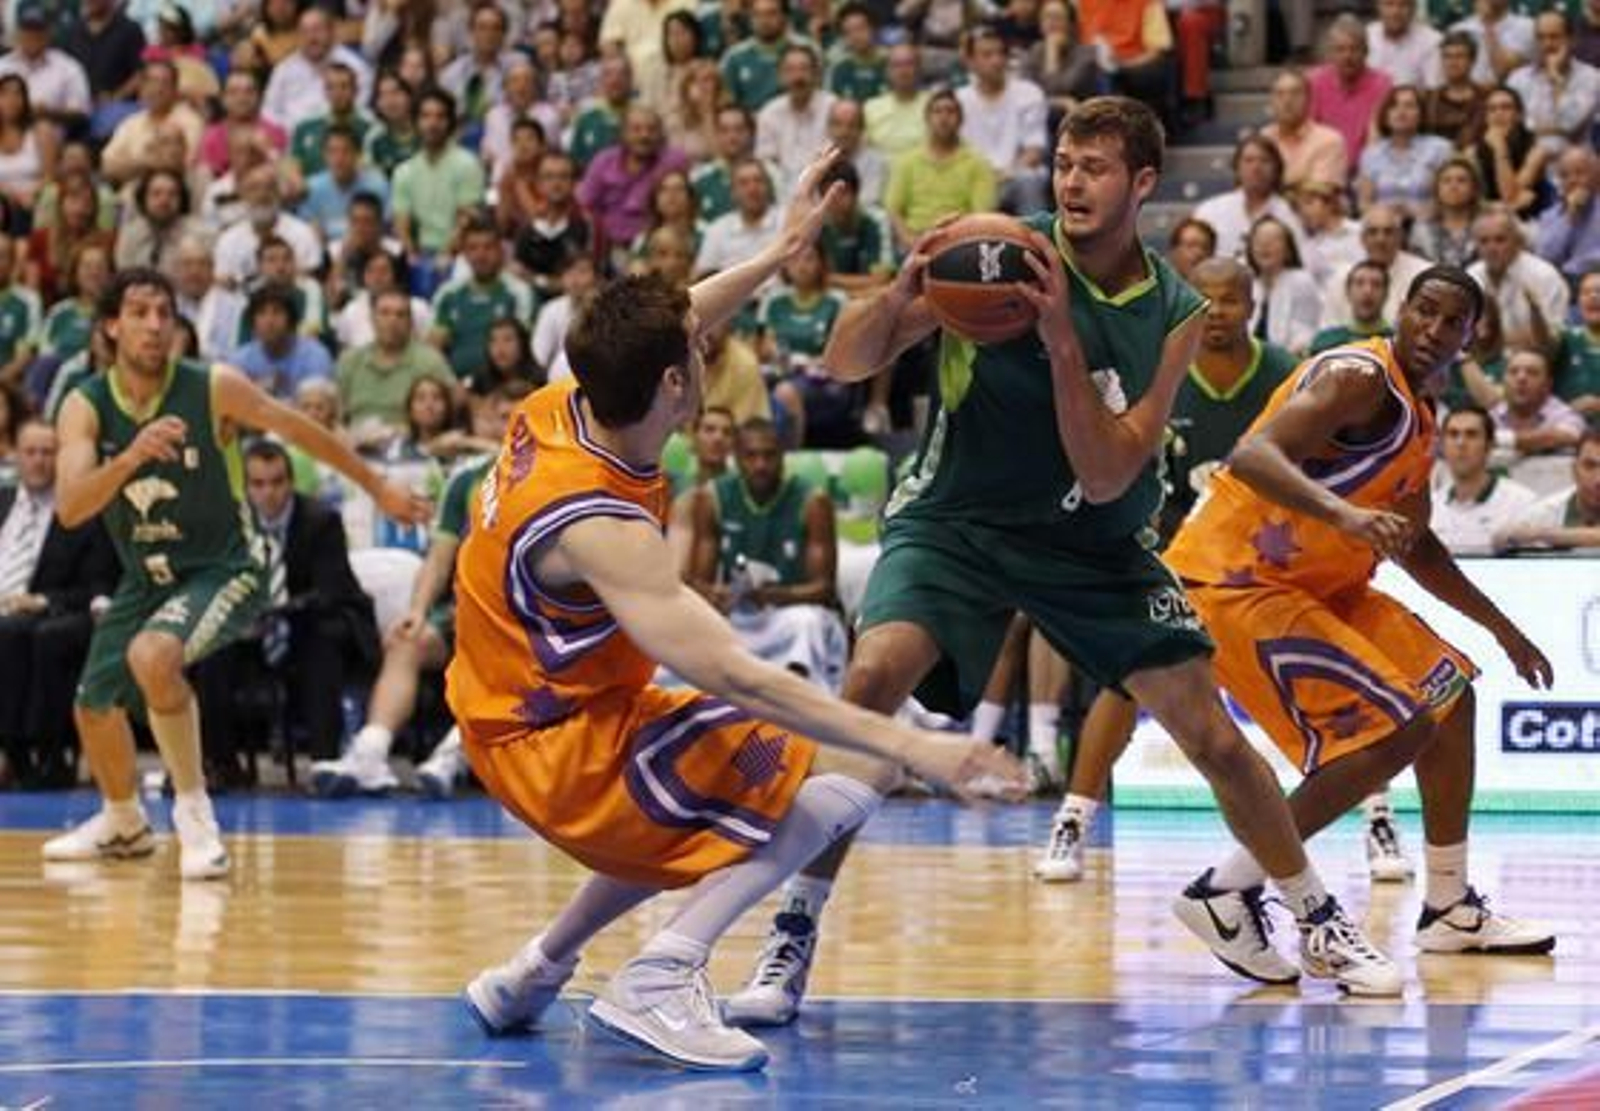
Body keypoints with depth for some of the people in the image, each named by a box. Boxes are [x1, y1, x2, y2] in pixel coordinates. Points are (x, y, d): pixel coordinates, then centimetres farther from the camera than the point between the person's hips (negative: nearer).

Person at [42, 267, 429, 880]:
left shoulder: (213, 388, -17)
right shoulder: (85, 407, -13)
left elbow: (299, 430, -2)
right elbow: (69, 508, -26)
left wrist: (378, 489, 7)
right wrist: (130, 457, -44)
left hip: (219, 571, -5)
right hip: (145, 577, 5)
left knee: (151, 656, -32)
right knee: (95, 706, 12)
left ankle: (194, 810, -17)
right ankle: (124, 823, 43)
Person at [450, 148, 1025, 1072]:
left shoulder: (562, 406, -7)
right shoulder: (600, 528, -31)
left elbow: (654, 342, 18)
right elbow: (727, 676, -37)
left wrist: (781, 252, 20)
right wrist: (907, 746, -40)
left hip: (520, 710, 9)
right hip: (559, 748, -9)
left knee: (702, 818, 34)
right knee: (845, 780, -12)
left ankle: (534, 973, 31)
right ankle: (661, 978, -17)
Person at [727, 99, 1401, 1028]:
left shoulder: (1176, 315, -8)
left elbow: (1108, 477, -17)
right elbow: (848, 363, -15)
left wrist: (1062, 343, -29)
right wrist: (901, 295, -37)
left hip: (1095, 542, 2)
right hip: (956, 521, -2)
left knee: (1214, 736, -1)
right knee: (871, 683, -28)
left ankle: (1322, 922, 23)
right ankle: (796, 934, -19)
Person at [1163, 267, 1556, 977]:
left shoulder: (1419, 418, 15)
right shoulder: (1359, 378, -16)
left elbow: (1416, 548, 29)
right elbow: (1251, 456, -33)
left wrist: (1501, 627, 29)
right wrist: (1343, 513, -47)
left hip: (1316, 586, 10)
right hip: (1232, 580, -10)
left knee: (1448, 693, 16)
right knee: (1395, 728, -17)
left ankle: (1449, 908, 25)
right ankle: (1227, 890, -13)